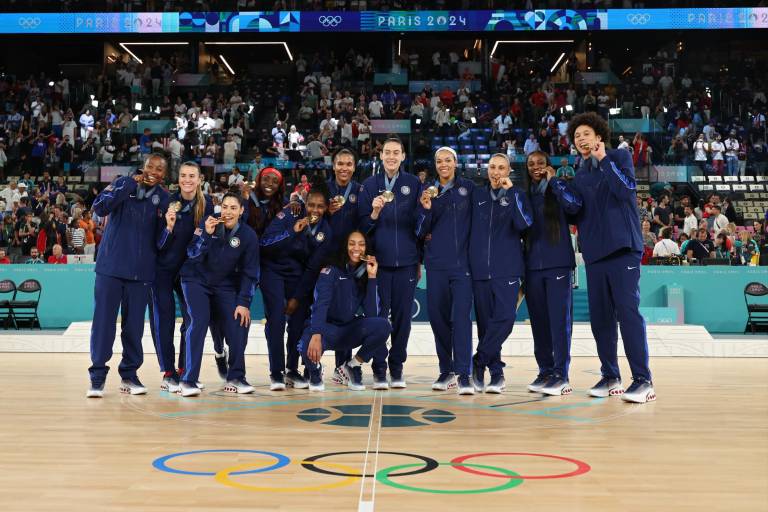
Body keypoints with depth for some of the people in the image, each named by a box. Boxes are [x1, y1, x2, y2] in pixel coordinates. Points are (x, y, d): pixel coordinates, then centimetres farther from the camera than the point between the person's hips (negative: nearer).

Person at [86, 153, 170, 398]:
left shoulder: (164, 198, 6)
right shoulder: (123, 183, 1)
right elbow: (99, 207, -14)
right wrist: (130, 185, -16)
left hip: (141, 269, 2)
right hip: (111, 265, -2)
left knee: (134, 324, 5)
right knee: (104, 320, -2)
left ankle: (129, 374, 17)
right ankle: (97, 375, 7)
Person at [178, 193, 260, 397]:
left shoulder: (248, 235, -10)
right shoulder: (208, 223, -14)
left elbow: (250, 273, -4)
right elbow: (193, 255, -16)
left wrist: (244, 303, -10)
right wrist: (206, 234, -31)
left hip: (225, 285, 2)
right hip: (196, 280, -2)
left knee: (239, 322, -12)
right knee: (199, 321, -22)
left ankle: (235, 378, 6)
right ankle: (188, 380, -15)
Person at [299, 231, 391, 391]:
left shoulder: (365, 275, 2)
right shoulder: (331, 271, -10)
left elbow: (372, 314, -11)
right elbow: (320, 304, -25)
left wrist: (371, 277, -16)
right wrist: (316, 336, -42)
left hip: (350, 331, 4)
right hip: (326, 328, -3)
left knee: (383, 326, -26)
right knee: (309, 346, -38)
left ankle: (352, 366, 0)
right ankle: (315, 369, 2)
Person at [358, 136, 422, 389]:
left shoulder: (414, 184, 5)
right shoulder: (369, 185, 4)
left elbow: (420, 223, 9)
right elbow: (363, 227, 4)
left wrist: (420, 259, 6)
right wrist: (374, 213, -16)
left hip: (406, 262, 1)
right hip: (379, 261, -1)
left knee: (402, 316, 4)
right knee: (379, 316, 0)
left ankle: (397, 368, 16)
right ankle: (379, 370, 11)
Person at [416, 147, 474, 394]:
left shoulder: (468, 188, 6)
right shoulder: (428, 191, 10)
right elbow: (421, 231, 7)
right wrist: (426, 209, -10)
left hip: (463, 262, -2)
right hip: (436, 264, 3)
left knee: (461, 316, -11)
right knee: (437, 315, 5)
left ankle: (464, 375, -10)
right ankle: (446, 370, 18)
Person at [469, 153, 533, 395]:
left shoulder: (516, 195, 5)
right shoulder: (477, 194, 12)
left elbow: (524, 224, -12)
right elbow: (469, 226, 15)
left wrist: (511, 191, -16)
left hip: (507, 269, -2)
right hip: (480, 269, 3)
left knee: (505, 318, -14)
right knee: (485, 323, 3)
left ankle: (479, 363, -1)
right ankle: (496, 372, 12)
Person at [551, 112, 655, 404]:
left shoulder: (619, 157, 6)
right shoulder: (579, 175, 18)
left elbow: (627, 189, -13)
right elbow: (574, 209, 3)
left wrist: (604, 159, -8)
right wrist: (557, 183, -8)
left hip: (623, 247, -5)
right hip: (594, 252, 6)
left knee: (627, 310, -12)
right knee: (599, 316, 6)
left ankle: (643, 380, -9)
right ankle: (610, 377, 16)